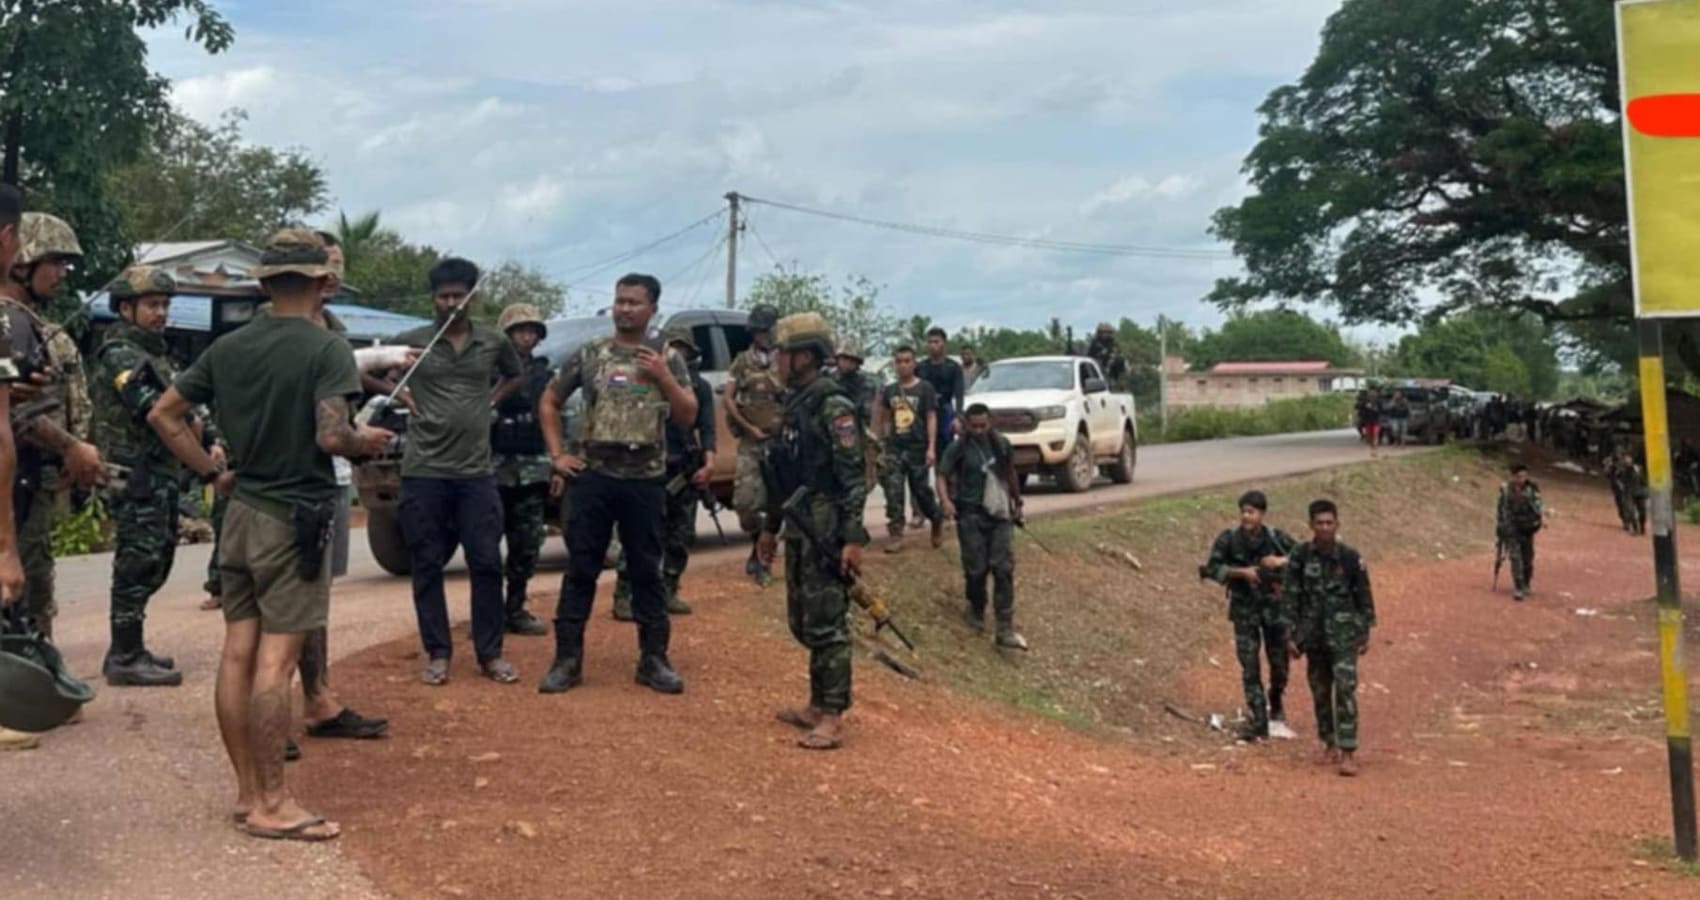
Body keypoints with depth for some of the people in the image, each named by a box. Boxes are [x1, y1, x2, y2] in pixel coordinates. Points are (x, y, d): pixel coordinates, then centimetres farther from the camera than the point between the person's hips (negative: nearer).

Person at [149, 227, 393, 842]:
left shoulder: (228, 347, 7)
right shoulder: (326, 348, -13)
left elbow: (163, 414, 9)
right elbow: (331, 438, -24)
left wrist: (213, 474, 13)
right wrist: (366, 441, -4)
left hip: (241, 513, 7)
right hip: (294, 519, -7)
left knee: (237, 655, 9)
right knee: (275, 663, -3)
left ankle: (247, 793, 20)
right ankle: (271, 804, 4)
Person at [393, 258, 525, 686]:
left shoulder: (493, 343, 4)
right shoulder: (410, 341, -1)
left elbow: (516, 375, 24)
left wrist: (491, 401, 9)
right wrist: (401, 396, 0)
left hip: (477, 472, 1)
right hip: (424, 471, -1)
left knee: (487, 563, 2)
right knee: (427, 566, 5)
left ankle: (490, 653, 12)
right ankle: (437, 654, 15)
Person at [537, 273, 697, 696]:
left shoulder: (667, 359, 4)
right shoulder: (588, 354, 3)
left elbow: (688, 417, 2)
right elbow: (548, 402, 11)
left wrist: (663, 376, -11)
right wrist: (557, 454, 2)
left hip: (646, 480, 0)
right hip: (593, 476, 0)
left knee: (646, 571, 6)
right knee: (580, 570, 3)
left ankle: (653, 659, 14)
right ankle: (567, 659, 10)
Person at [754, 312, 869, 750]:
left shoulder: (833, 406, -13)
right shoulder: (794, 403, 14)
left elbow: (854, 476, -18)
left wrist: (853, 538, -23)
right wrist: (770, 526, 24)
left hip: (826, 528, -9)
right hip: (799, 529, 9)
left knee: (826, 624, -6)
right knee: (802, 622, 14)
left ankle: (832, 719, -1)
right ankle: (818, 705, 25)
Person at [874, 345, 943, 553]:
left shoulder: (925, 389, -2)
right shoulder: (889, 390, 8)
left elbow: (931, 419, -4)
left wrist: (931, 448, -12)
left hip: (917, 448, -3)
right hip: (895, 448, 3)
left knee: (921, 491, 5)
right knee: (893, 493, -6)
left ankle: (937, 521, 31)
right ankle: (896, 536, -4)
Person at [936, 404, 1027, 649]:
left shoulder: (1001, 444, 6)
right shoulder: (958, 449, -5)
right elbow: (943, 476, -9)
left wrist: (1017, 502, 26)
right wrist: (945, 500, -27)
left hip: (1000, 515, 2)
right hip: (971, 516, -2)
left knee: (1004, 569, -5)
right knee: (976, 569, 3)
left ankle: (1006, 629, -6)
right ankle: (976, 612, 31)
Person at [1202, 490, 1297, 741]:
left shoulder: (1276, 538, -5)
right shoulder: (1228, 539, -7)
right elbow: (1212, 568, -13)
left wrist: (1282, 561, -16)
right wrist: (1242, 572, -22)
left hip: (1275, 608, 1)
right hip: (1244, 610, -1)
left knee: (1280, 665, 10)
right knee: (1250, 669, -3)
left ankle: (1275, 708, 37)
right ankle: (1257, 723, 2)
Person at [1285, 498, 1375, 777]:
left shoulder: (1350, 558, -7)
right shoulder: (1300, 556, -3)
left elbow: (1364, 597, 3)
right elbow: (1292, 597, 1)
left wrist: (1365, 633, 6)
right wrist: (1292, 636, 0)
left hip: (1344, 634, -2)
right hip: (1313, 635, 2)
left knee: (1345, 689, -11)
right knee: (1320, 691, 11)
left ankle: (1348, 752, -10)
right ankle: (1330, 744, 26)